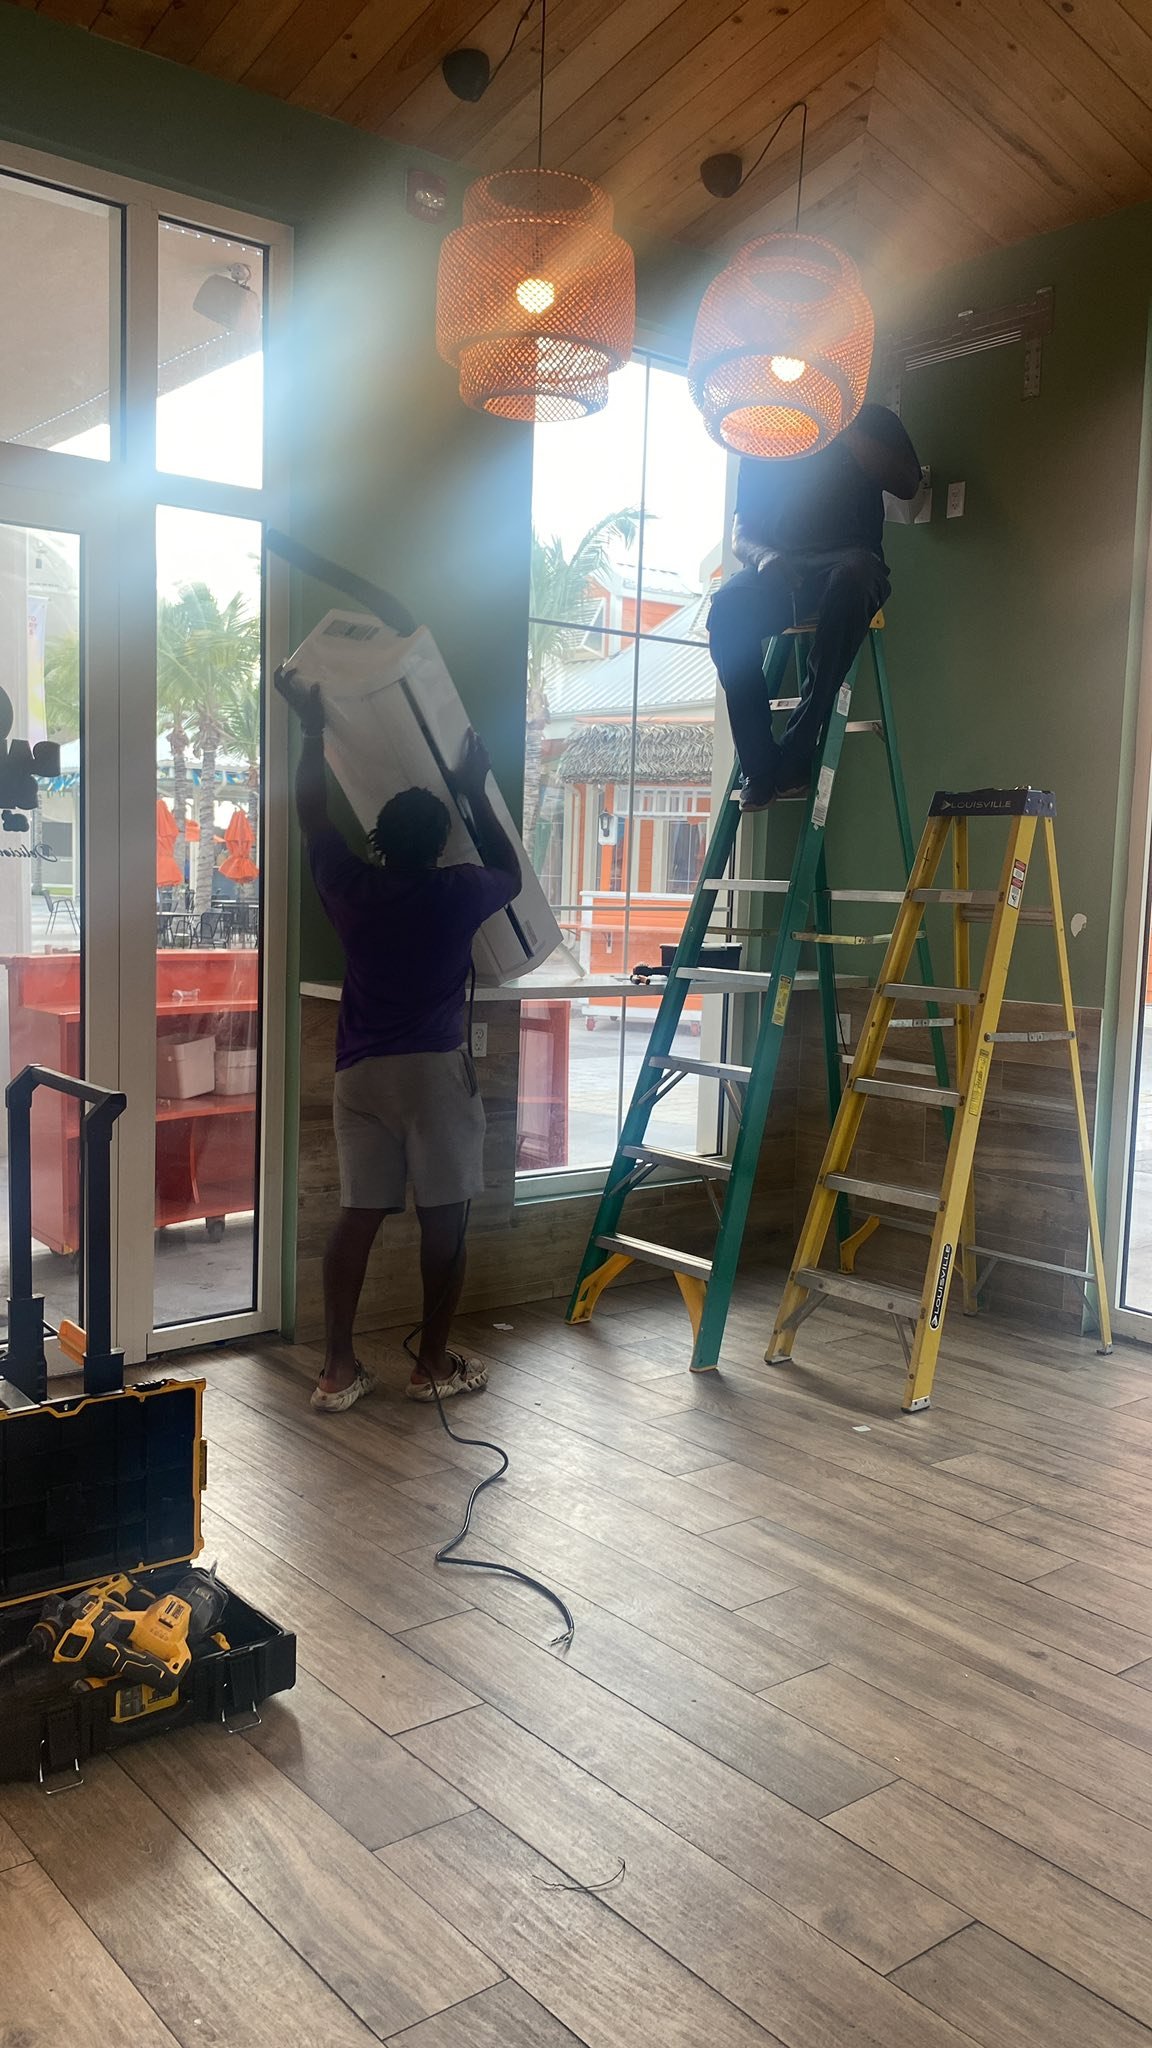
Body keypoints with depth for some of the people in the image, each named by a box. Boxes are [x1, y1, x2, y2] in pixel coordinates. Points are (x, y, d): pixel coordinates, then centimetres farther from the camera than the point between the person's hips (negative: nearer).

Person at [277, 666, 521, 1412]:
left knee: (358, 1215, 7)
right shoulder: (459, 893, -5)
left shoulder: (351, 887, 1)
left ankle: (339, 1369, 8)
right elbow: (512, 873, 17)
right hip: (436, 1069, -3)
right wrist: (477, 791, 22)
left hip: (361, 1071, 4)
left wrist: (314, 725, 26)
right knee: (446, 1215, 6)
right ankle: (435, 1364, 11)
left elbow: (313, 814, 17)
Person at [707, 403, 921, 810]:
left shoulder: (871, 421, 17)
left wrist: (848, 433, -4)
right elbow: (741, 534, 14)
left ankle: (796, 753, -37)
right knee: (729, 608, -31)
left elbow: (908, 485, 0)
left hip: (850, 559, -2)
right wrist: (763, 556, -9)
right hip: (782, 567, 2)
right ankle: (760, 769, -30)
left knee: (852, 577, -39)